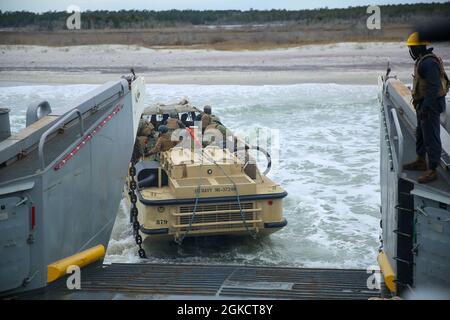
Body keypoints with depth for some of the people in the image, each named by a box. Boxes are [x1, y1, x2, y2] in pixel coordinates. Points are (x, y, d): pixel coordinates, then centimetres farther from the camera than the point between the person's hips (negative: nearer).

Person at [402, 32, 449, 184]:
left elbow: (434, 87, -27)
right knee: (421, 134, 22)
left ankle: (432, 170, 0)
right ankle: (421, 161, 38)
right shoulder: (422, 60, 11)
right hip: (423, 104, 11)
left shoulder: (429, 63, -22)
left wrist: (426, 108, -26)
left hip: (430, 105, -11)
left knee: (431, 137, -6)